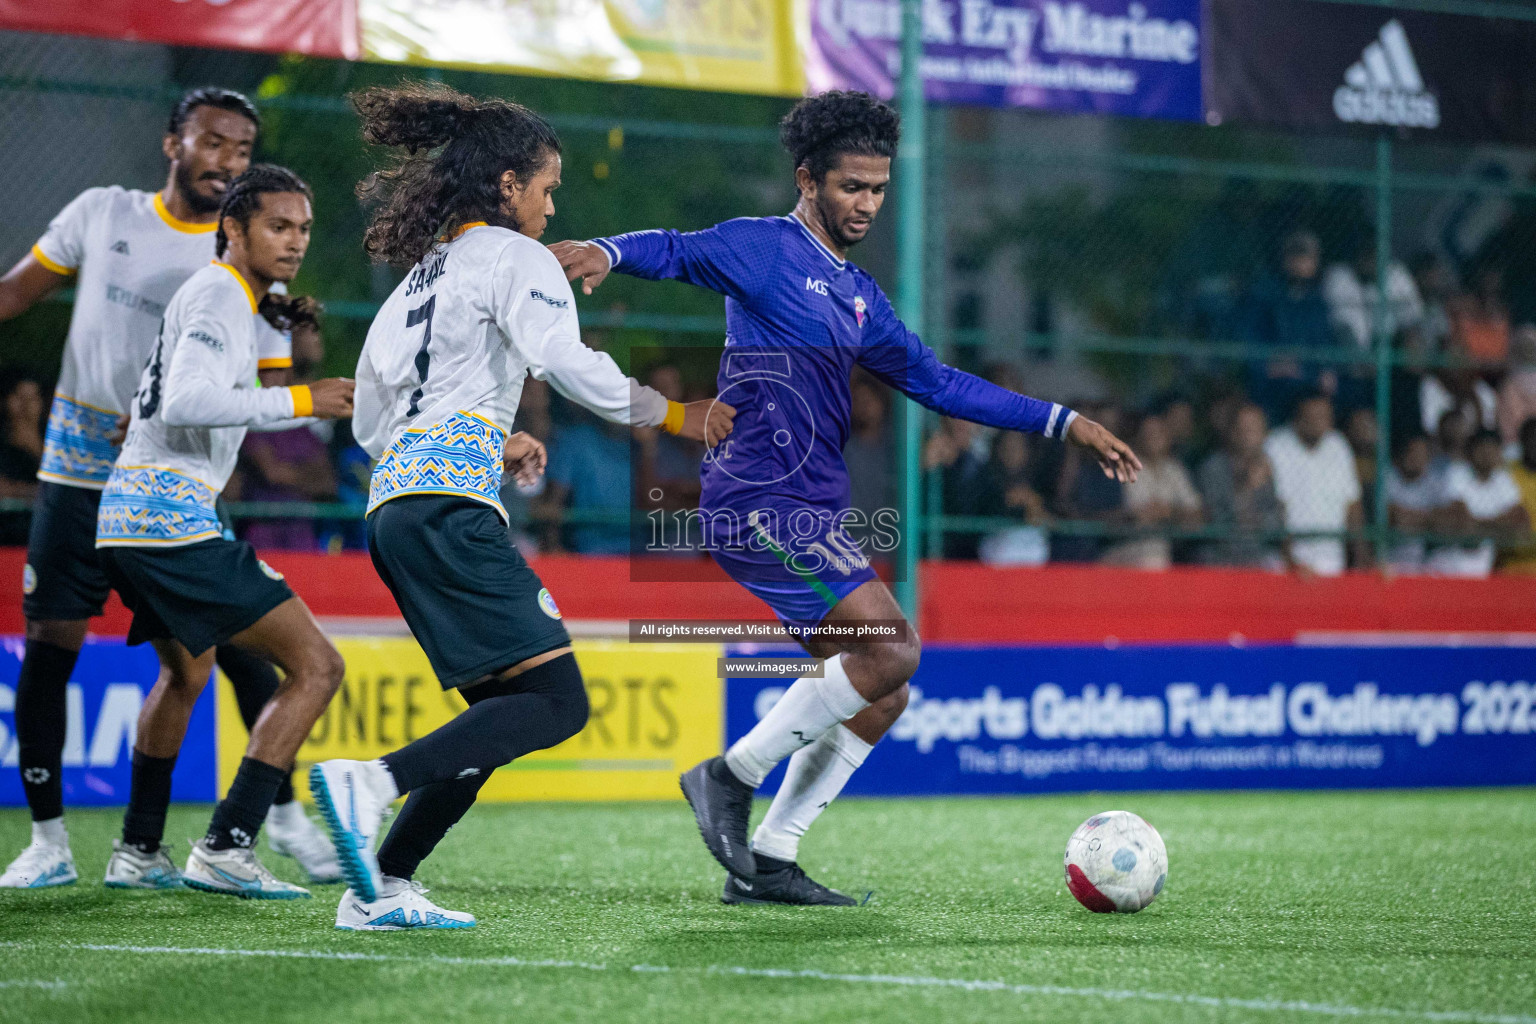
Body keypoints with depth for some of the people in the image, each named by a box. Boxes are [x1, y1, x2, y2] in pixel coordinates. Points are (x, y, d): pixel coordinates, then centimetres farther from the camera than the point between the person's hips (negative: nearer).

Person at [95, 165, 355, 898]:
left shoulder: (223, 297, 22)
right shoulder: (219, 295, -10)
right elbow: (186, 402, -25)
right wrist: (299, 402, -20)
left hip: (128, 516, 11)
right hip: (171, 520, -11)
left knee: (185, 673, 33)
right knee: (316, 667, -13)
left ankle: (139, 848, 39)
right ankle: (225, 850, -17)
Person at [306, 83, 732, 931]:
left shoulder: (419, 274, 26)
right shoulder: (511, 256, 3)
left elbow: (371, 422, 27)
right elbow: (563, 359, -14)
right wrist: (672, 416, -5)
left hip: (394, 501, 9)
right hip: (450, 503, -9)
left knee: (503, 707, 11)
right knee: (556, 700, -14)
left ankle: (382, 887, 3)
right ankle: (369, 782, -28)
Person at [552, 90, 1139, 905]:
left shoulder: (859, 296, 22)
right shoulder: (765, 250, -3)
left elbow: (936, 383, 25)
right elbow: (677, 251, -19)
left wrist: (1065, 424, 22)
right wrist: (603, 251, -42)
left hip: (809, 516, 9)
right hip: (760, 501, -9)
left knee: (879, 697, 6)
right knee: (891, 648, -18)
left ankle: (766, 862, 9)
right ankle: (733, 777, -8)